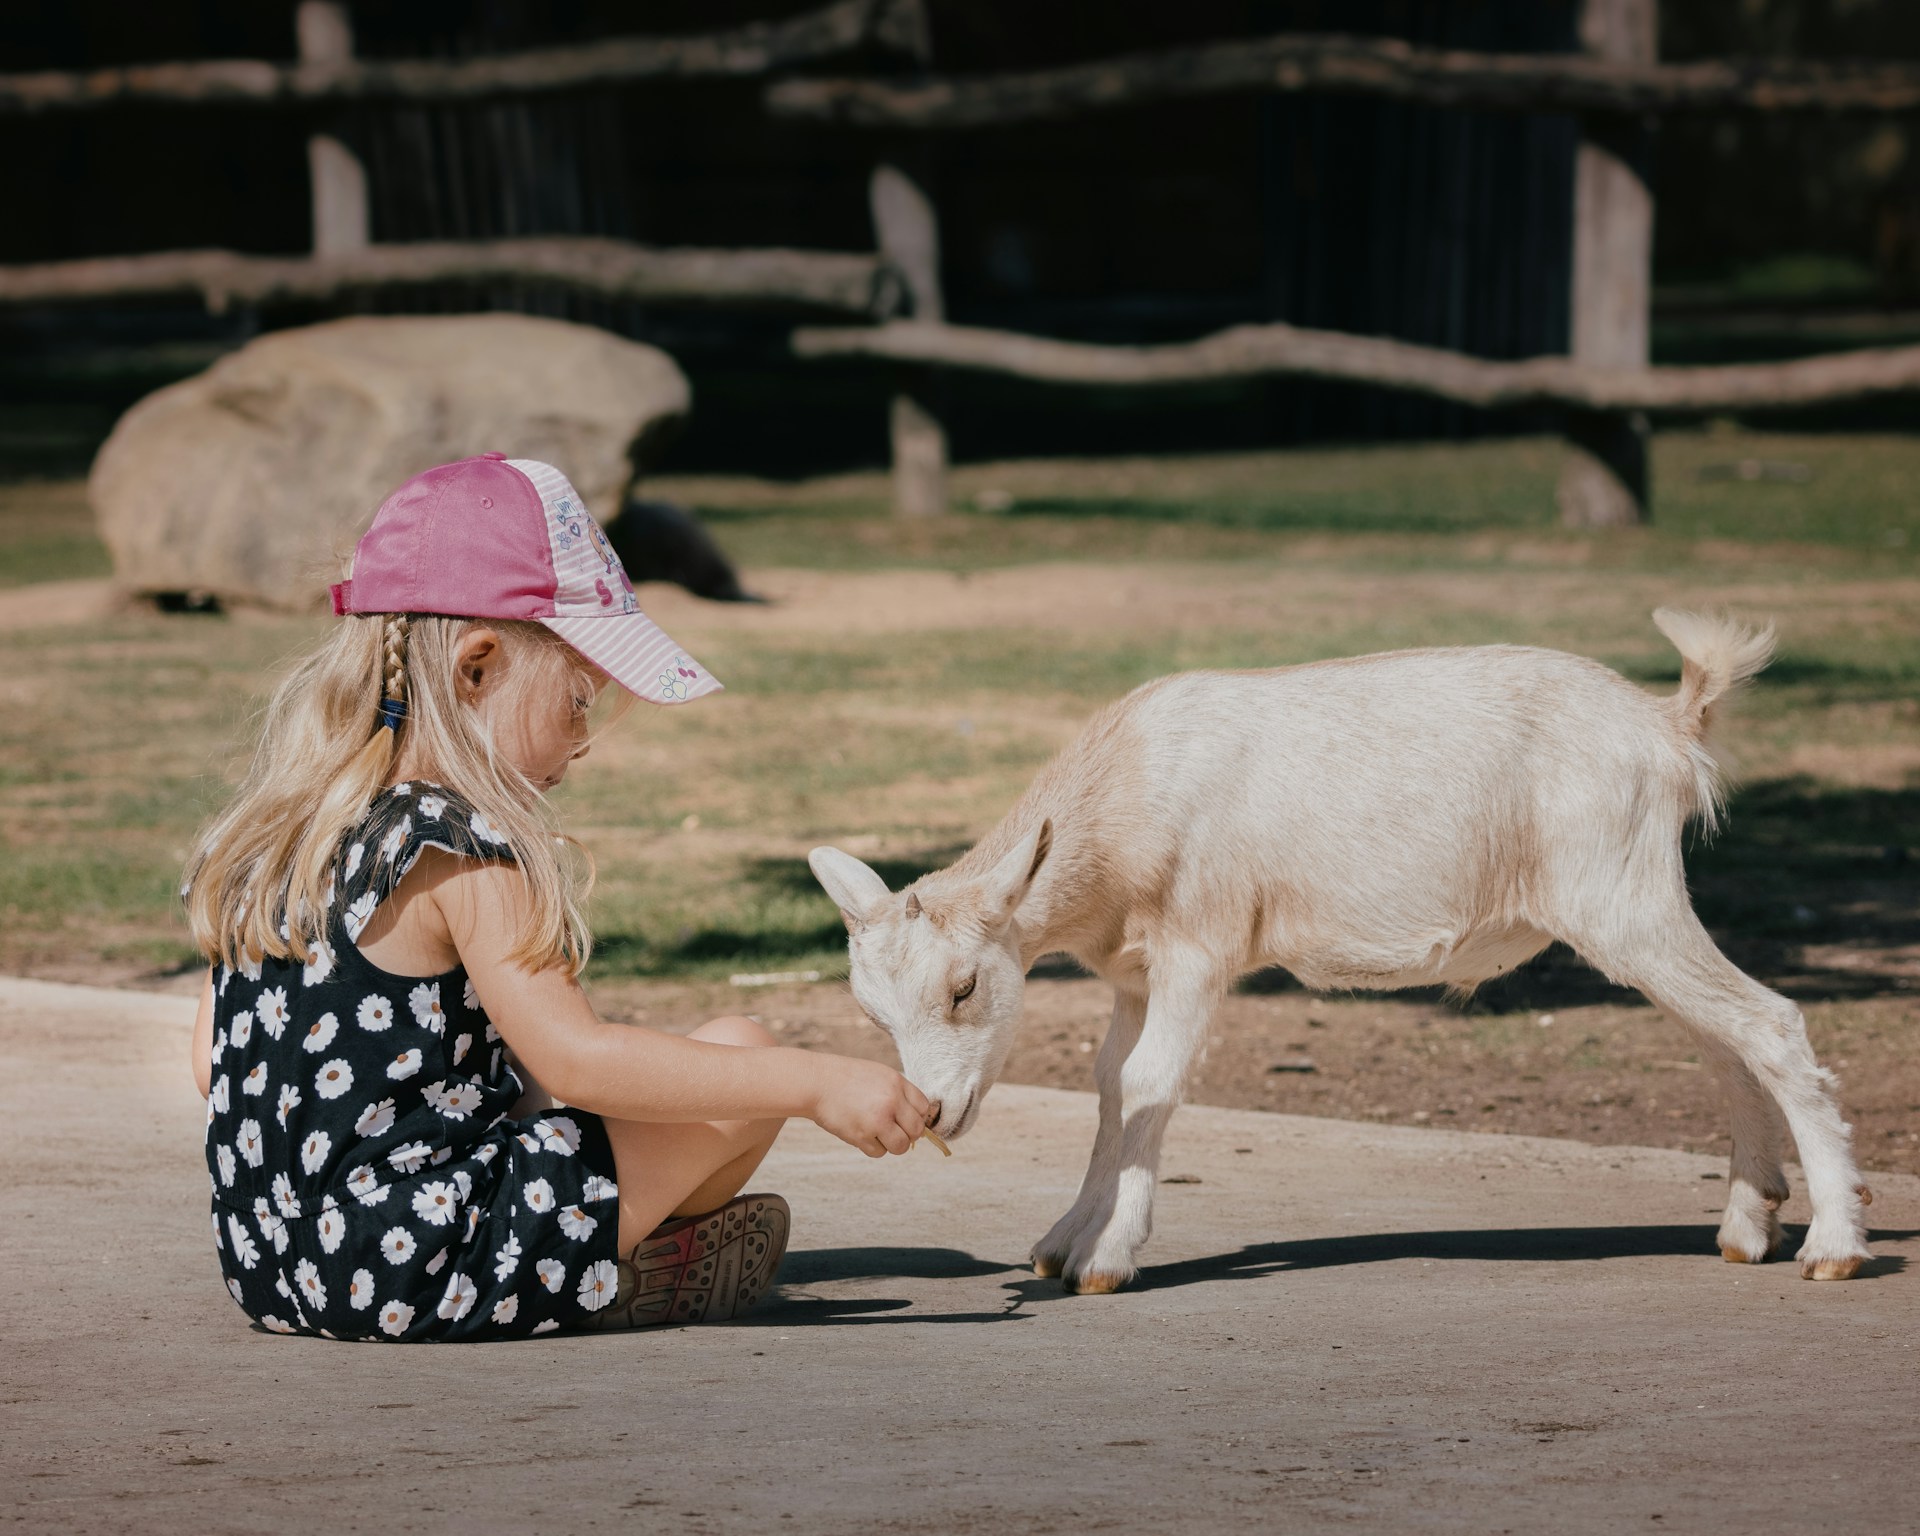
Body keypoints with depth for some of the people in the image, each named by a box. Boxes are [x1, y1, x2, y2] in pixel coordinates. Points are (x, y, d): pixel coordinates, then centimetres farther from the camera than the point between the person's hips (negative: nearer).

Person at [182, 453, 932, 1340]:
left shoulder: (266, 835, 8)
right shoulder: (460, 852, -17)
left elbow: (216, 1061, 15)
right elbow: (576, 1058, -22)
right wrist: (816, 1084, -20)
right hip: (422, 1274, -9)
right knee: (739, 1054, 3)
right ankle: (638, 1268, 24)